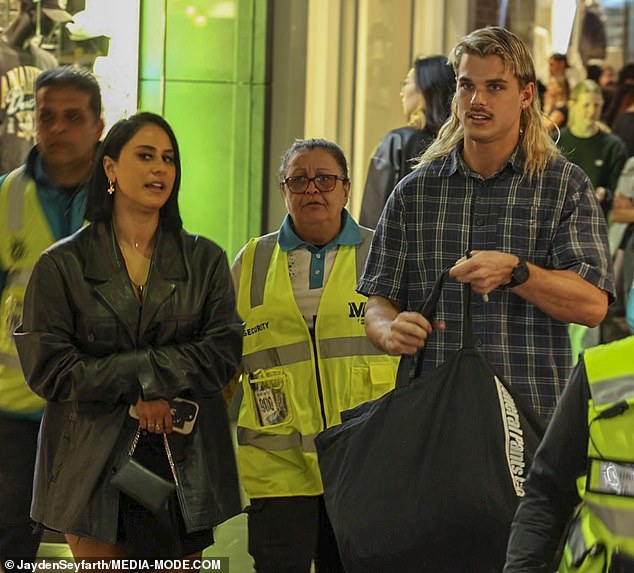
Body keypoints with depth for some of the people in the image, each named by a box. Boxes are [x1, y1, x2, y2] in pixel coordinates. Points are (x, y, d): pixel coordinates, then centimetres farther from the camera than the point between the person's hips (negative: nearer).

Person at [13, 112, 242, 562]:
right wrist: (134, 387, -12)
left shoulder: (205, 260, 10)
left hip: (184, 462, 2)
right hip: (95, 463, -1)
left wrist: (149, 371, -13)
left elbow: (224, 351, 0)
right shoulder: (63, 265, 3)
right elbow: (47, 368, -5)